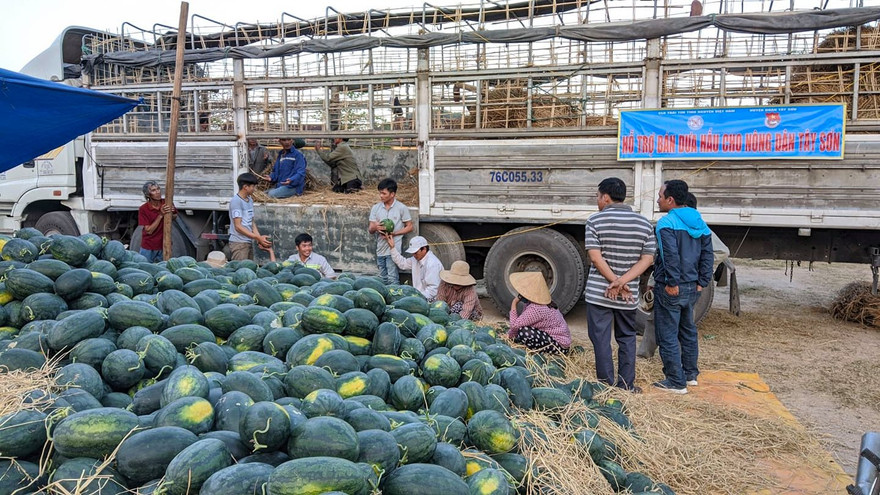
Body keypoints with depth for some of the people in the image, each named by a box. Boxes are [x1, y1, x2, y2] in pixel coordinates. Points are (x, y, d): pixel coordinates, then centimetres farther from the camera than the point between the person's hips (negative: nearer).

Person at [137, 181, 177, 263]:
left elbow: (175, 217, 11)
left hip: (164, 246, 2)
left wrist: (171, 213, -13)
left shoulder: (167, 203, -7)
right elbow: (149, 231, -16)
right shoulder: (143, 209, -14)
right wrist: (161, 215, -24)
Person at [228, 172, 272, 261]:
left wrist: (259, 240, 2)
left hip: (249, 242, 8)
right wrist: (258, 238, -17)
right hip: (239, 243, -8)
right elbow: (238, 226, -16)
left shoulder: (250, 199, 12)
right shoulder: (236, 201, -13)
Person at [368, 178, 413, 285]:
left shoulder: (402, 208, -4)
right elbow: (370, 230, 7)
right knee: (383, 279, 12)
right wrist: (375, 227, -18)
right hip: (380, 249, 5)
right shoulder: (376, 208, 7)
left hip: (393, 249, -5)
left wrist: (394, 233, -14)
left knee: (392, 279, -8)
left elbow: (409, 227, -1)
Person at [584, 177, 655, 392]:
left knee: (601, 338, 5)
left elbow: (595, 257, -14)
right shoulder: (644, 223, 5)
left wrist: (615, 281, -11)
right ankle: (627, 385, 19)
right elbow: (647, 259, -2)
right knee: (627, 338, 16)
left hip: (599, 292, -4)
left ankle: (607, 385, 8)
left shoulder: (595, 221, -7)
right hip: (630, 295, 4)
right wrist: (623, 282, -10)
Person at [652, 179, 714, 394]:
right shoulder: (699, 223, 9)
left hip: (671, 289, -8)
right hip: (692, 288, 8)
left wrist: (672, 283, -20)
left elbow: (671, 256, -26)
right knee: (688, 331, 22)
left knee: (668, 336, 1)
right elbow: (708, 255, 8)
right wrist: (702, 282, 9)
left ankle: (676, 382, 6)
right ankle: (690, 374, 32)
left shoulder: (666, 223, -16)